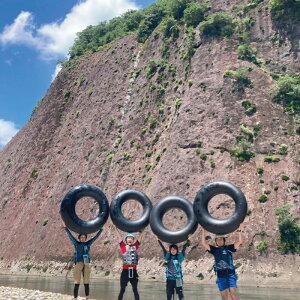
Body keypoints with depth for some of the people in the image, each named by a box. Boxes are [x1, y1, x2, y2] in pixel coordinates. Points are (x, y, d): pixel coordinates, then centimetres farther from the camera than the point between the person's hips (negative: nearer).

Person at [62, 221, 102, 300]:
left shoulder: (88, 244, 11)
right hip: (78, 264, -2)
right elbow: (70, 235, -1)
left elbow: (96, 237, 13)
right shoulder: (76, 244, 7)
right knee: (77, 283, -5)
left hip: (86, 265, 2)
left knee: (86, 283, 5)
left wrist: (101, 229, 12)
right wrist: (65, 227, -8)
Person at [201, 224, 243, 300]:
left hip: (230, 275, -3)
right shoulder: (214, 250, 8)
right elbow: (203, 243, 2)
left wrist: (239, 231, -12)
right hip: (220, 276, 3)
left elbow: (240, 242, -5)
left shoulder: (229, 248, 2)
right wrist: (203, 231, -3)